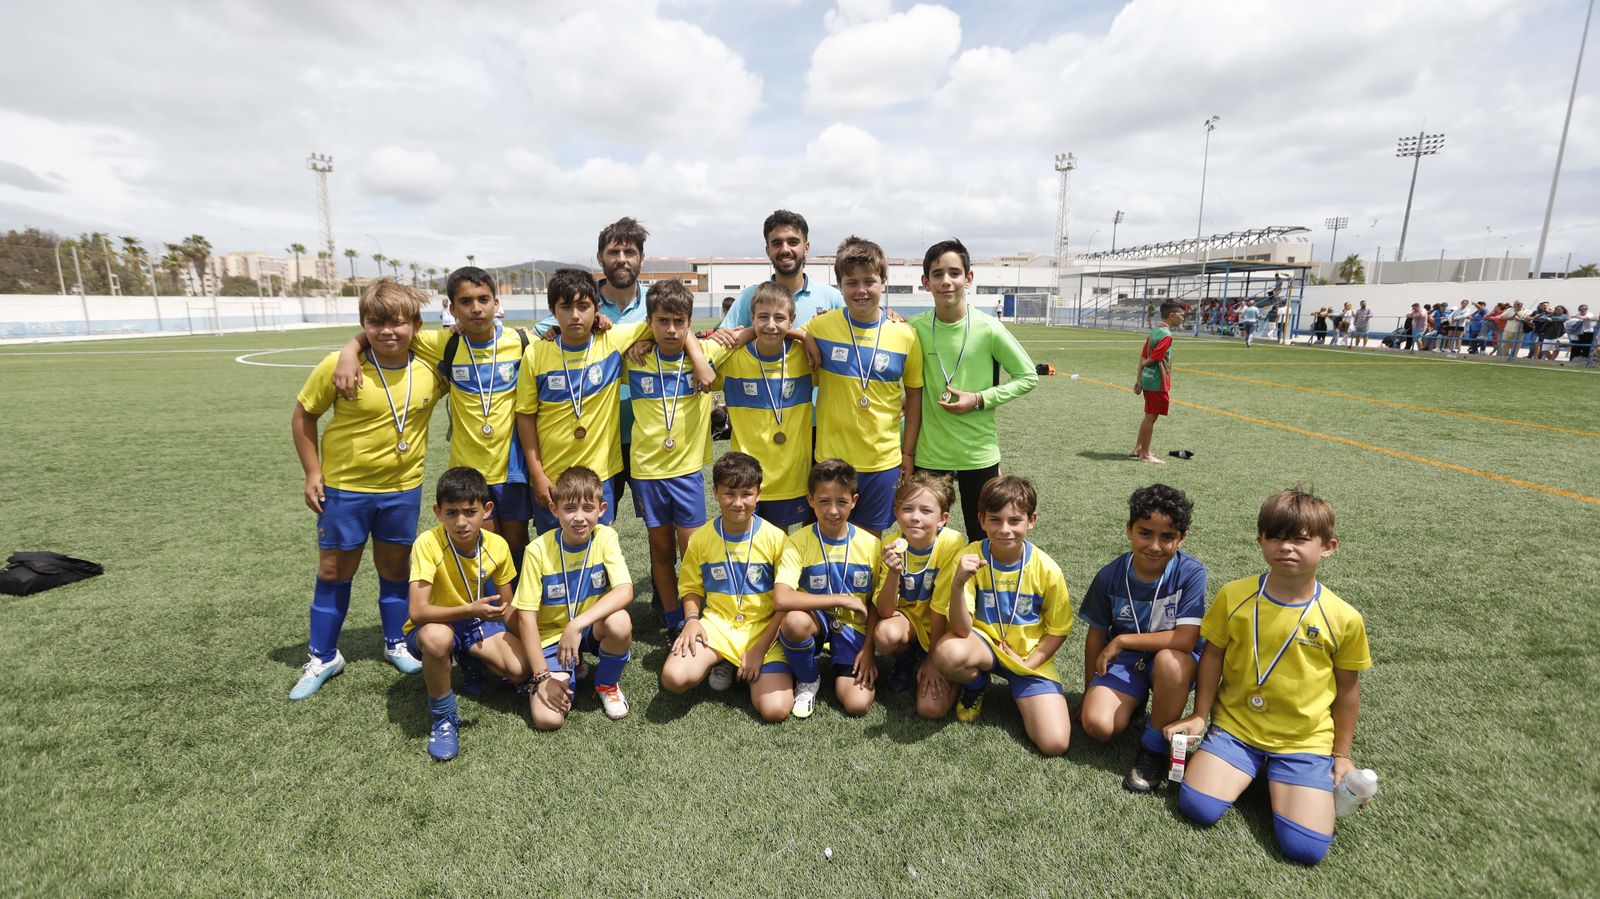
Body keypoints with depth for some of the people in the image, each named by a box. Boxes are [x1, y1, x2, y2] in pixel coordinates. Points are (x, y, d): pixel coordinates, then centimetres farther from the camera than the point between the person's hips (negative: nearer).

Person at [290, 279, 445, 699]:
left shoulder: (431, 369, -10)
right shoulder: (340, 365, -16)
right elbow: (303, 414, -3)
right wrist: (312, 472, -4)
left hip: (403, 488, 2)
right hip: (345, 487, -1)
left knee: (395, 568, 15)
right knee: (333, 571, 12)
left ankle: (396, 644, 34)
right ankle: (323, 657, 29)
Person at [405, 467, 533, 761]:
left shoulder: (497, 546, -13)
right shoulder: (428, 544, -26)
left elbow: (506, 606, 0)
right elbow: (418, 612, -32)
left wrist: (526, 645, -9)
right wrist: (469, 610, -45)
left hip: (476, 623, 4)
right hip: (433, 626, -4)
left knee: (521, 670, -20)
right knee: (437, 636, -40)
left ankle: (470, 662, 16)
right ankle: (444, 718, -14)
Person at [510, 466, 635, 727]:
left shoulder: (605, 538, -13)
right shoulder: (539, 550, -16)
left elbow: (625, 591, -26)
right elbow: (525, 615, -13)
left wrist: (577, 624, -37)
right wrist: (542, 675, -17)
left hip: (592, 628, 1)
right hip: (552, 636, -1)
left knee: (619, 622, -34)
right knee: (547, 719, -19)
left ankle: (607, 684, -2)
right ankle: (570, 670, 16)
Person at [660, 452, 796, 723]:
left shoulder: (775, 538, -7)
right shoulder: (701, 538, 0)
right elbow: (691, 588, 11)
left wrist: (760, 648, -12)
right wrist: (692, 619, -10)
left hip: (763, 628, -1)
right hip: (716, 624, 2)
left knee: (775, 709, -21)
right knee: (674, 678, -26)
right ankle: (722, 663, 5)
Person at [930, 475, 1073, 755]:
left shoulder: (1046, 569, -14)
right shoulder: (970, 557, -16)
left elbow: (1058, 630, 1)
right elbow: (962, 630, -22)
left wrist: (1029, 663, -11)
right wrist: (958, 583, -38)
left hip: (1031, 655, 0)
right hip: (984, 643, 0)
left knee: (1055, 743, -17)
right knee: (948, 653, -36)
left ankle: (1019, 691, 14)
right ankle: (976, 685, 2)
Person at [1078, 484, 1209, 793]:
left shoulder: (1191, 573, -19)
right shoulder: (1110, 576, -11)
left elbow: (1185, 640, -25)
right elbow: (1096, 634, 1)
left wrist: (1121, 641, -19)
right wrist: (1089, 692, 8)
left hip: (1173, 660, -2)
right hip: (1125, 660, 2)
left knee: (1169, 660, -39)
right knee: (1097, 724, -22)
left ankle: (1154, 747, -14)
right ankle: (1134, 699, 14)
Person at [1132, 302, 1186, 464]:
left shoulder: (1154, 330, 10)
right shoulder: (1166, 335, -18)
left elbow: (1143, 356, 10)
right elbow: (1152, 359, -20)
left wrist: (1139, 379, 11)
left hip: (1148, 379, 9)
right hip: (1157, 382, -9)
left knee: (1149, 416, 18)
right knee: (1151, 417, 0)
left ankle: (1138, 448, 26)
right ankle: (1145, 454, 8)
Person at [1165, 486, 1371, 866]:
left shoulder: (1344, 618, -10)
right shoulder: (1233, 596, -9)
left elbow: (1347, 686, 3)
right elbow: (1213, 656, 2)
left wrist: (1342, 753, 7)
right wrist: (1200, 715, 3)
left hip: (1306, 740, 0)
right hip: (1235, 727, 1)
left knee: (1305, 847, -14)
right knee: (1197, 807, -14)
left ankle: (1277, 778, 16)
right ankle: (1250, 769, 15)